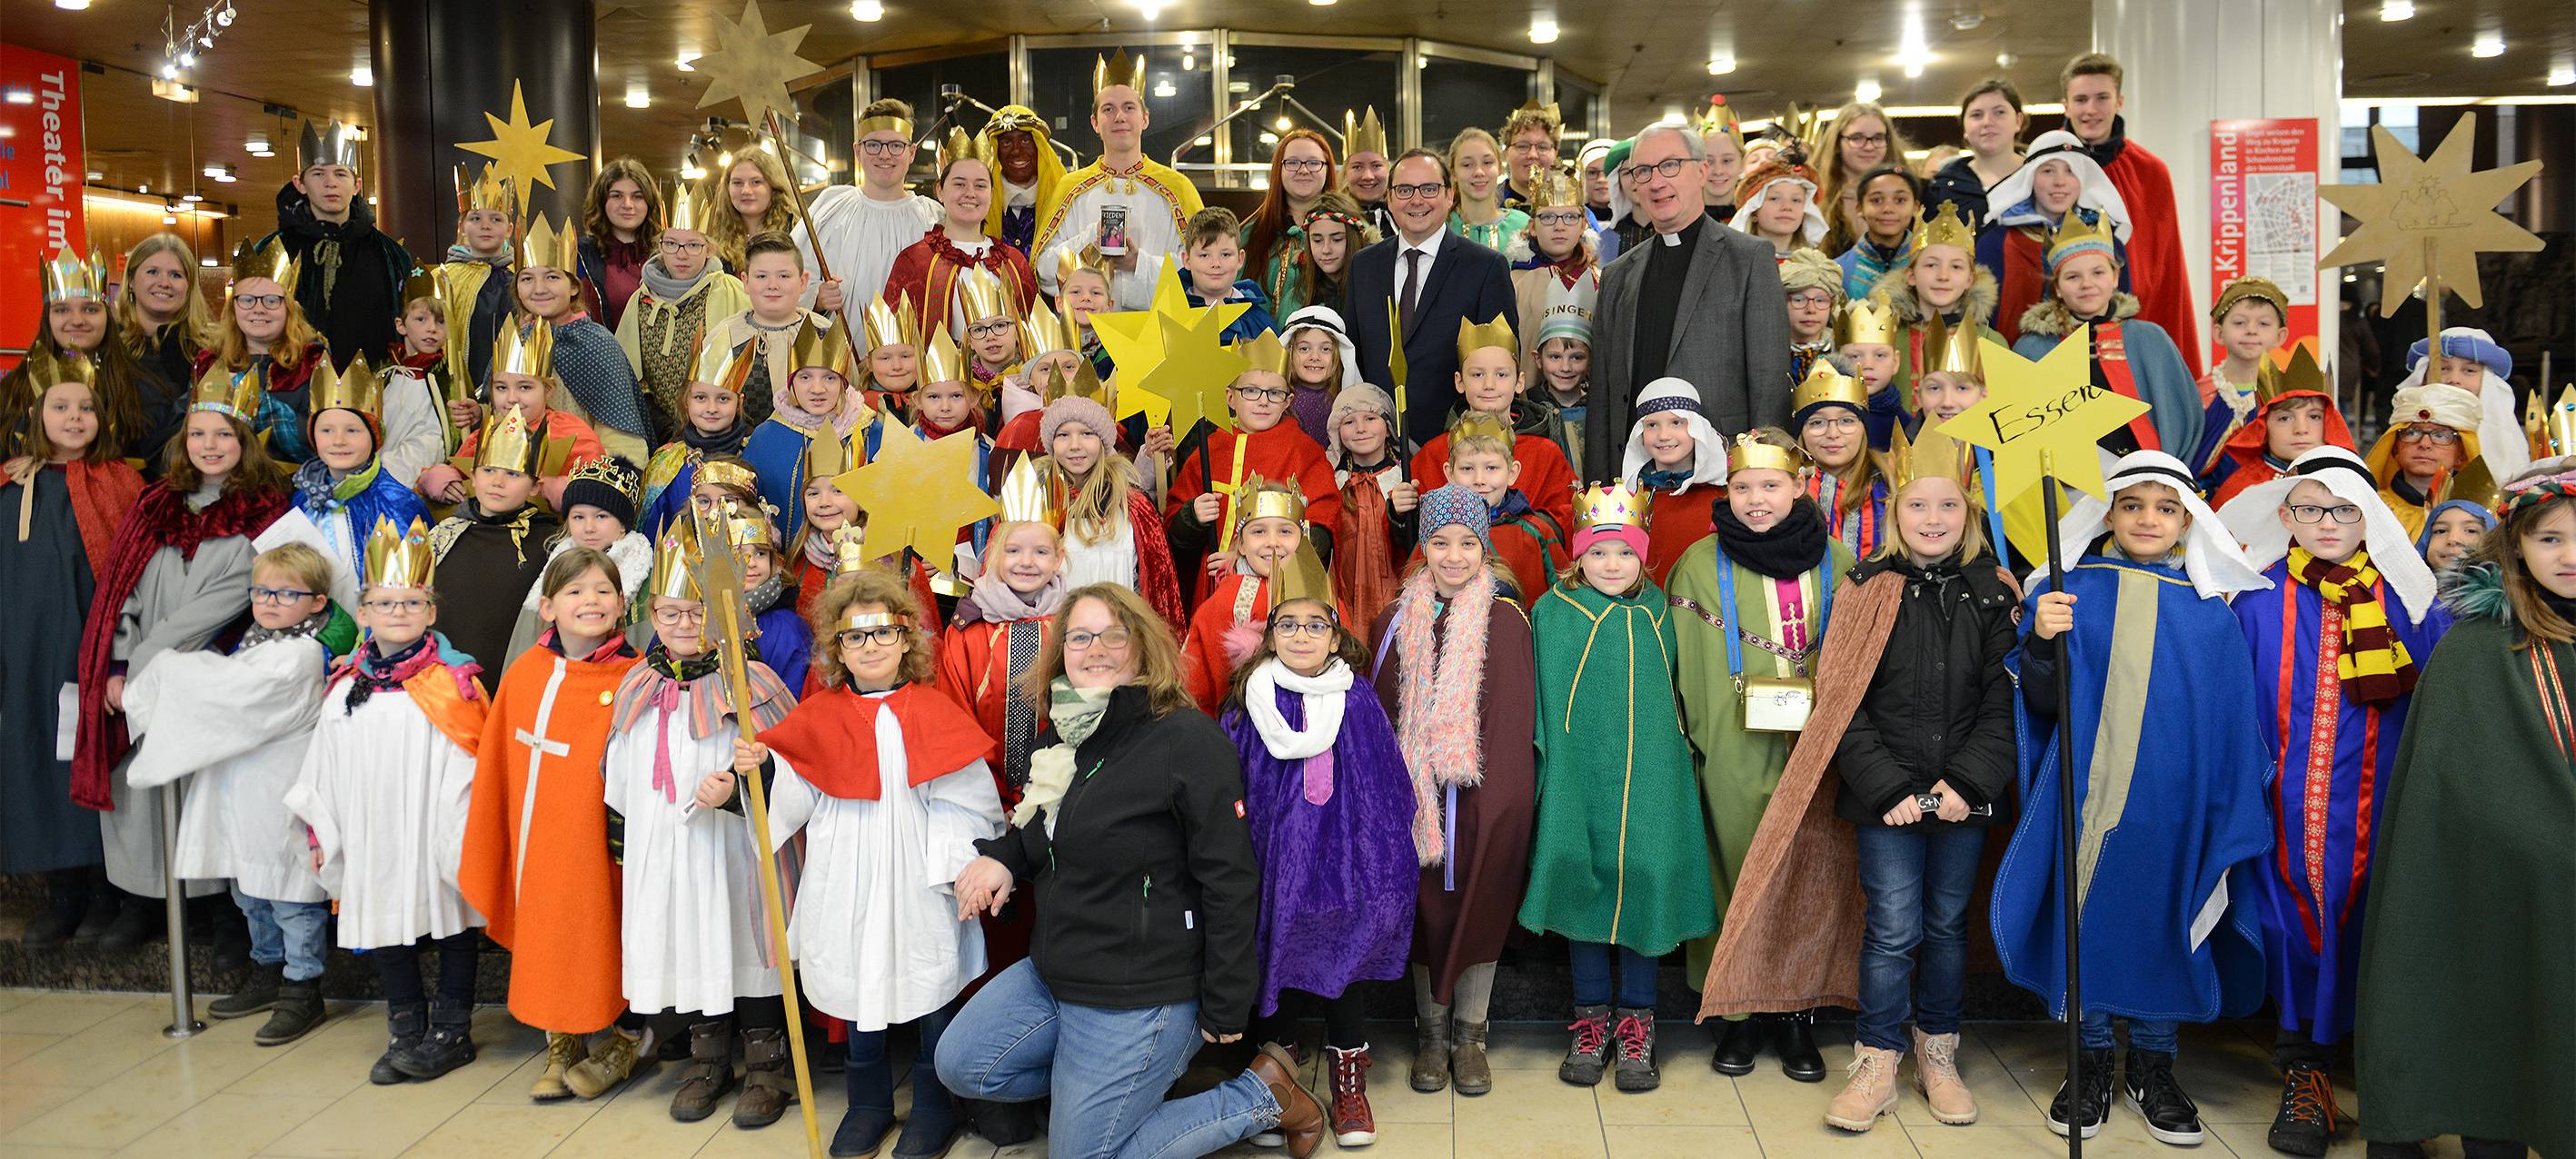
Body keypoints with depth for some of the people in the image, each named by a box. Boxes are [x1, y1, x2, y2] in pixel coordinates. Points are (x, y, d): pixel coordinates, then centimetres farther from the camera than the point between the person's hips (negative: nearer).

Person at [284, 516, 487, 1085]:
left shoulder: (452, 684, -8)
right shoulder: (345, 686, 7)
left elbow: (463, 771, -9)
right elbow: (324, 769, 12)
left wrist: (462, 838, -12)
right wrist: (321, 834, 12)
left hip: (433, 841, -5)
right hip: (371, 842, 5)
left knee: (450, 923, 6)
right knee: (384, 927, 12)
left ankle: (451, 1032, 20)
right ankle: (407, 1033, 26)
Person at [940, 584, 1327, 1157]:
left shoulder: (1188, 739, -19)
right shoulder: (1065, 732, 6)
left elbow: (1229, 881, -19)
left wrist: (1226, 1009, -17)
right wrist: (1003, 856, 1)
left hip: (1139, 994, -8)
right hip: (1054, 971, 8)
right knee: (959, 1066, 9)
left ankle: (1262, 1097, 11)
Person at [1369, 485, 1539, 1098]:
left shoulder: (1506, 619, -1)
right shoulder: (1398, 620, 5)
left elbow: (1516, 715, -3)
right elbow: (1379, 707, 7)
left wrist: (1508, 790, -11)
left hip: (1486, 795, -1)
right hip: (1415, 790, 2)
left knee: (1479, 905, 6)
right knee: (1424, 906, 8)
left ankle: (1469, 1034, 21)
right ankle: (1431, 1031, 24)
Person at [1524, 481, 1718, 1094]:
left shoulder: (1657, 612, 8)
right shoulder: (1552, 612, 1)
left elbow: (1669, 693, 17)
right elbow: (1543, 703, 3)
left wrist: (1672, 758, 12)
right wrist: (1550, 763, -2)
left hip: (1649, 778, 2)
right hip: (1578, 776, -1)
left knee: (1645, 885, 2)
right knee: (1583, 887, 5)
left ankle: (1636, 1022, 17)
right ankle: (1591, 1020, 20)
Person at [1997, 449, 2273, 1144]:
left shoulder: (2212, 609, 5)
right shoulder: (2075, 592, 1)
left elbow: (2234, 718, 8)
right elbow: (2044, 702, -2)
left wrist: (2236, 815, 5)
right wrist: (2043, 643, -21)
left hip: (2177, 796, 1)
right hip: (2090, 791, -1)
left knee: (2166, 920, 7)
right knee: (2087, 913, 4)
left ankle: (2153, 1064, 24)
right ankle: (2091, 1061, 20)